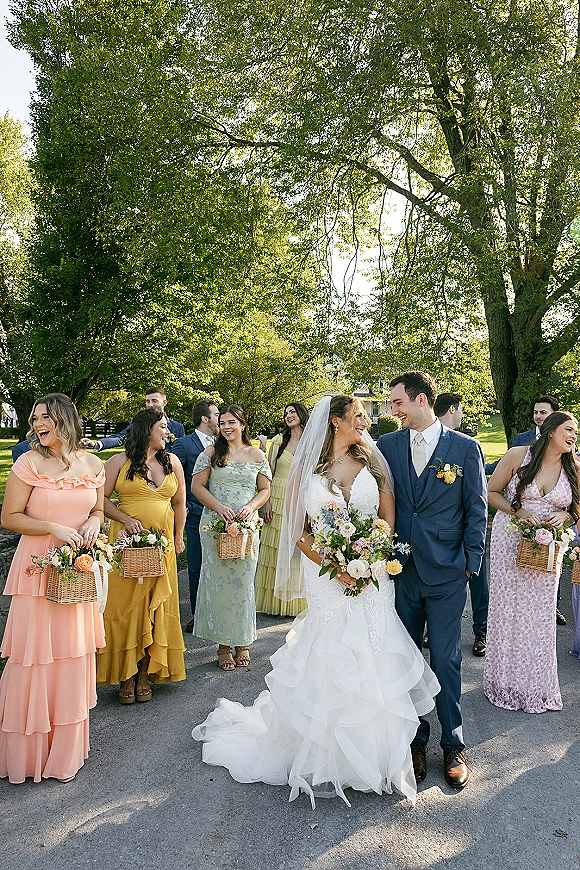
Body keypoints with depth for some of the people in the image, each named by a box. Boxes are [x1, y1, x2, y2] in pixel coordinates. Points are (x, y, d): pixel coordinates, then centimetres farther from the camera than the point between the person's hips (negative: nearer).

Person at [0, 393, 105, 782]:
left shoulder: (92, 464, 3)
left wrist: (93, 522, -6)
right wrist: (54, 528, -18)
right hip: (39, 568, -4)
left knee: (74, 653, 12)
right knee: (36, 656, 2)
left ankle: (67, 747, 31)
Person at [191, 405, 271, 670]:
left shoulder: (257, 455, 8)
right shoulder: (211, 453, 4)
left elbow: (265, 490, 9)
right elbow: (197, 486, 1)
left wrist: (251, 507, -11)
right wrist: (219, 507, -13)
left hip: (247, 525, 1)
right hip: (215, 524, -1)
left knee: (243, 581, 5)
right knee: (218, 580, 2)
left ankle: (243, 642, 19)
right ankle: (223, 645, 13)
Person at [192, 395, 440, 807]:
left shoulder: (372, 463, 6)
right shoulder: (307, 469, 3)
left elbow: (389, 522, 5)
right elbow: (298, 531, 2)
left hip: (372, 581, 1)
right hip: (327, 583, -1)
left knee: (372, 670, 4)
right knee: (327, 670, 4)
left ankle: (374, 756, 24)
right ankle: (327, 761, 24)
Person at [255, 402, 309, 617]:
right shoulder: (278, 441, 5)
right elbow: (268, 472, 5)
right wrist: (266, 502, -4)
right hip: (278, 501, 1)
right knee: (277, 549, 4)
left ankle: (298, 603, 16)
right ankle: (276, 602, 15)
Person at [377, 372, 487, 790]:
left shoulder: (466, 448, -4)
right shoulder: (387, 445, 2)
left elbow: (477, 510, 1)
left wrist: (471, 563, -2)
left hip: (447, 574, -2)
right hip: (400, 570, 3)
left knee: (446, 661, 6)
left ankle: (453, 745, 26)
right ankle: (415, 739, 30)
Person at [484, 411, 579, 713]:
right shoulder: (518, 456, -9)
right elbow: (491, 492, -2)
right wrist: (519, 511, -16)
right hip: (510, 542, -2)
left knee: (540, 615, 8)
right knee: (507, 609, 5)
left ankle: (538, 687, 28)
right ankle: (506, 683, 25)